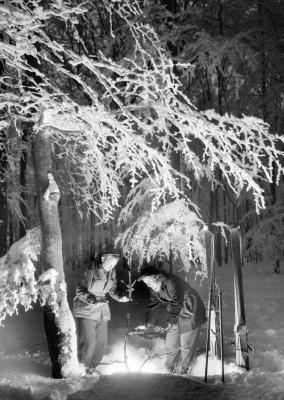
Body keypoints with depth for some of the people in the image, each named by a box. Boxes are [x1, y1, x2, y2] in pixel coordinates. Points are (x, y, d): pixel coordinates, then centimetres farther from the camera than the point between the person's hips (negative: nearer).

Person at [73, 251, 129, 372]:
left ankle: (91, 367, 27)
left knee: (101, 343, 8)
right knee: (88, 343, -11)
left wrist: (120, 296, -6)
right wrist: (92, 299, -29)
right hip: (86, 310, -7)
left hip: (102, 312, 7)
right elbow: (80, 290, -15)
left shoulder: (112, 272, 3)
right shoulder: (89, 271, -19)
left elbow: (112, 289, 13)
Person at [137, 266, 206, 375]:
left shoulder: (171, 282, -30)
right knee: (171, 341, 10)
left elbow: (176, 303, -27)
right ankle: (170, 367, 24)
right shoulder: (154, 288, -3)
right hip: (176, 313, 8)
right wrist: (149, 322, 2)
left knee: (186, 342, -2)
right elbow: (153, 305, 6)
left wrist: (171, 322, -24)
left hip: (190, 310, -8)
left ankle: (182, 368, 11)